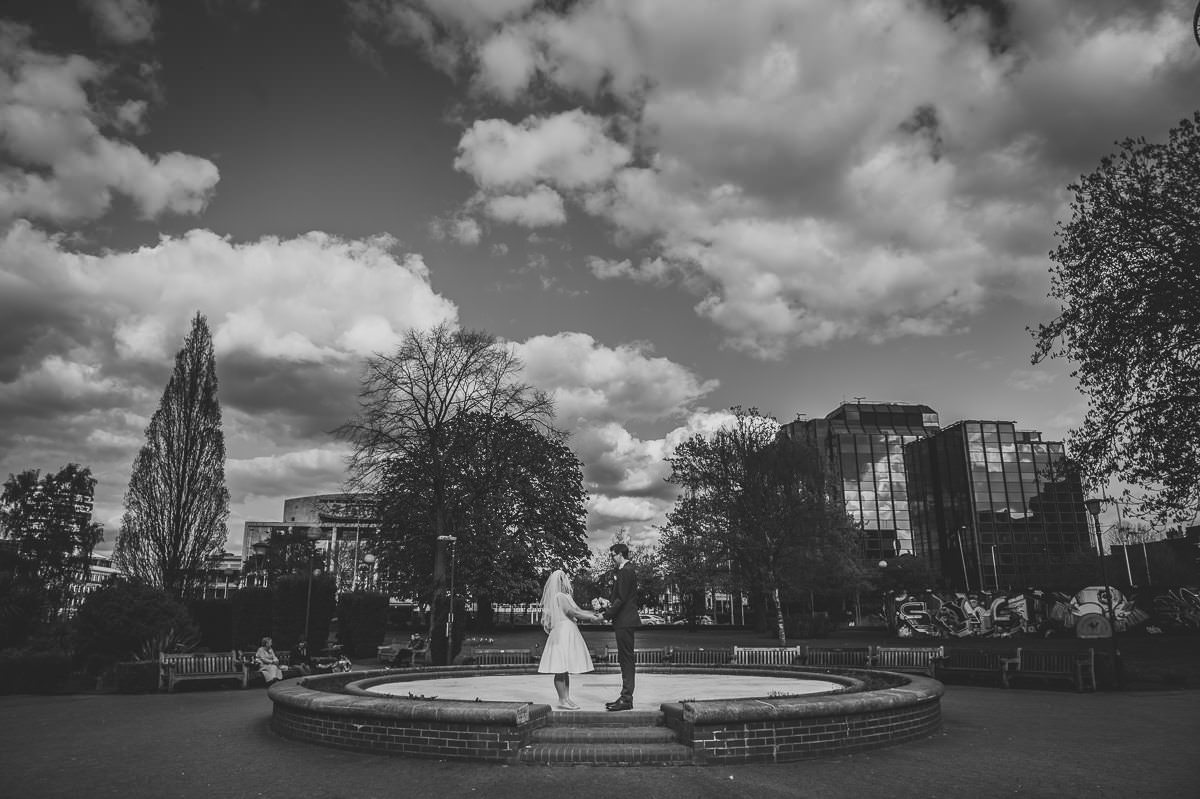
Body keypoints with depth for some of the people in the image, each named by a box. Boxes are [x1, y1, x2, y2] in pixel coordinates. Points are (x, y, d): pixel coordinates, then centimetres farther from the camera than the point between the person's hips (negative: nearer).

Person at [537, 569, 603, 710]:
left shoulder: (564, 596, 19)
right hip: (562, 633, -10)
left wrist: (592, 614, 4)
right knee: (561, 669, -6)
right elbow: (573, 612, -15)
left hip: (569, 634, 10)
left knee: (565, 669, 11)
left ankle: (566, 698, 15)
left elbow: (577, 609, 17)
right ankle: (562, 700, -3)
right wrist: (591, 617, -8)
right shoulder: (559, 596, -12)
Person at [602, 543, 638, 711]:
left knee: (626, 660, -7)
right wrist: (610, 601, 4)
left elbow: (622, 598, -19)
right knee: (625, 660, 12)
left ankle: (627, 699, -4)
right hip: (625, 621, 11)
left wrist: (606, 615, -13)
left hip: (624, 622, -11)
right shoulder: (628, 570, 17)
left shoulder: (625, 571, -15)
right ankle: (625, 697, 17)